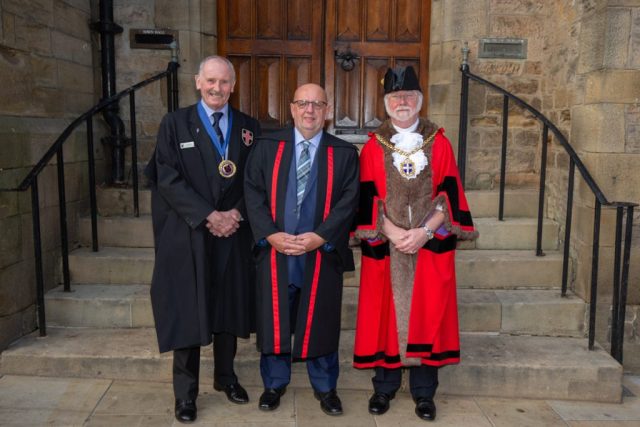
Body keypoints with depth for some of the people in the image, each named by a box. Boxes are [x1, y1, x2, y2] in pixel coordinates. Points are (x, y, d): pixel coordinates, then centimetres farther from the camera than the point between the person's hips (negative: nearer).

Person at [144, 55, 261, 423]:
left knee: (230, 307, 11)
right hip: (188, 234, -2)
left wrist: (236, 214, -12)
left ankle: (226, 376, 30)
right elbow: (168, 179, -8)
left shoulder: (249, 127, 8)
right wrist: (209, 216, -15)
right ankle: (186, 391, 17)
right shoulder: (175, 124, 1)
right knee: (188, 311, 3)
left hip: (234, 234, 3)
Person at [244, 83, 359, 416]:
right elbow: (253, 191, 0)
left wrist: (320, 236, -16)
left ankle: (325, 387, 28)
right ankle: (274, 383, 30)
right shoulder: (268, 147, 5)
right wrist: (271, 234, -13)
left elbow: (349, 200, -4)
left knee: (321, 321, 9)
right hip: (275, 250, 1)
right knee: (275, 319, 11)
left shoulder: (344, 153, 2)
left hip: (323, 252, -1)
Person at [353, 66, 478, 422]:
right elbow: (369, 198, 0)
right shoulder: (373, 146, 5)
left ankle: (424, 392, 19)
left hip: (431, 245, 0)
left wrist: (424, 231, -14)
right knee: (386, 314, 6)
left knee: (427, 316, 5)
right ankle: (385, 386, 21)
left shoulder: (439, 143, 5)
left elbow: (450, 194, -1)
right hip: (385, 246, 0)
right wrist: (393, 233, -13)